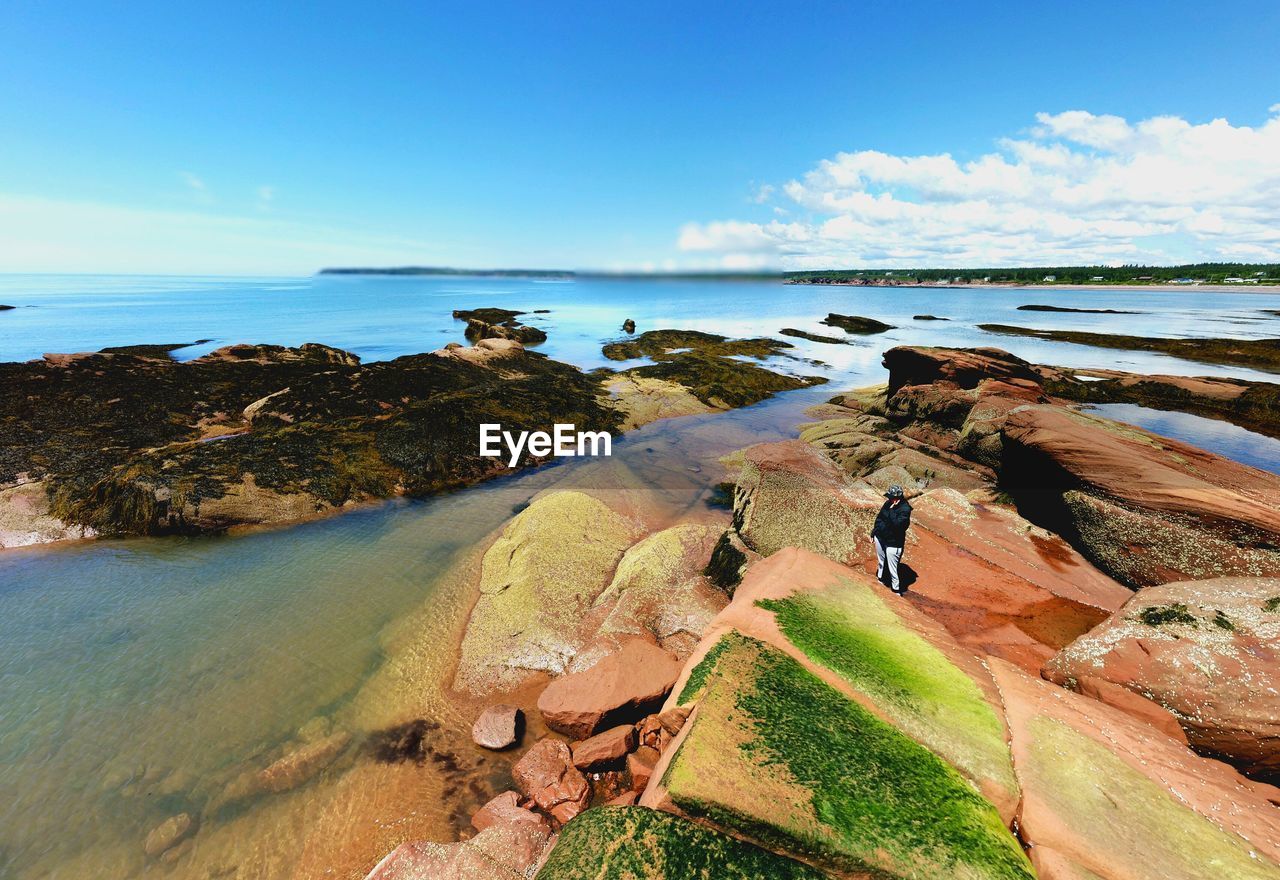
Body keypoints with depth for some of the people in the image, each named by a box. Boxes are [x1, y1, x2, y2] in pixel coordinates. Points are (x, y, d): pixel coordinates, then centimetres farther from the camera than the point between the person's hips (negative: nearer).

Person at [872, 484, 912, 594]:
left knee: (892, 567, 1)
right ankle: (880, 578, 45)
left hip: (893, 543, -7)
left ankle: (896, 589, 19)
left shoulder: (905, 509, -22)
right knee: (880, 560, 24)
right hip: (880, 537, 7)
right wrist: (873, 532, 14)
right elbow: (879, 517, 10)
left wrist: (891, 510, -31)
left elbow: (897, 524, -34)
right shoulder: (888, 503, -2)